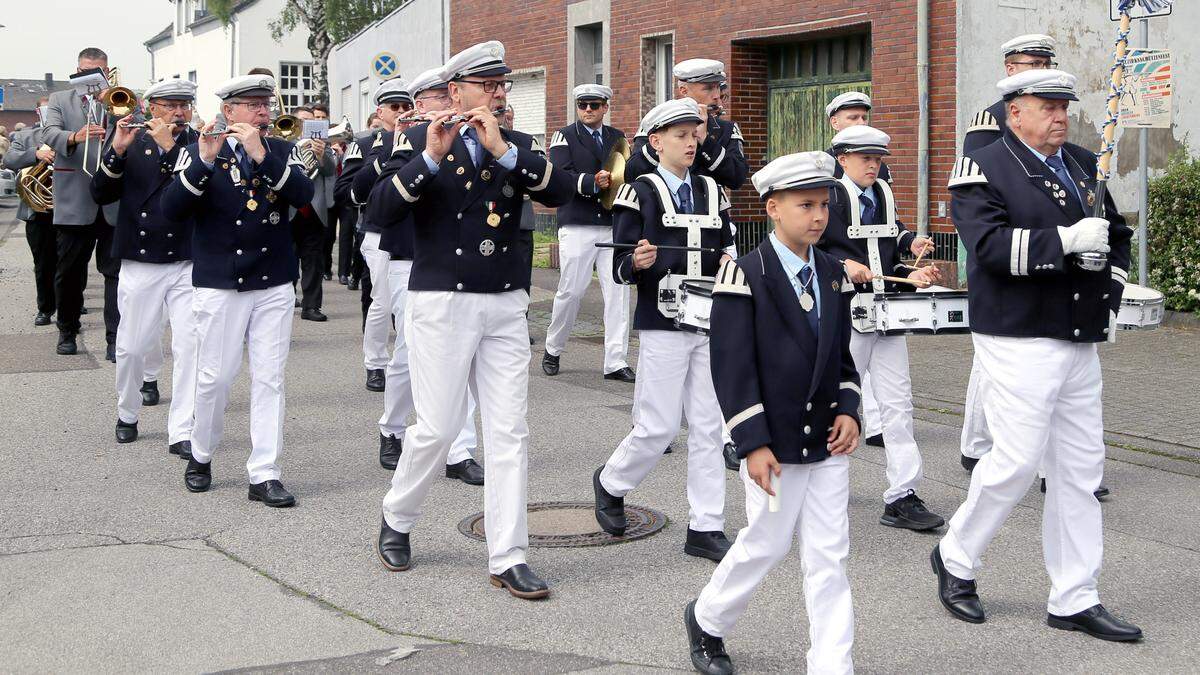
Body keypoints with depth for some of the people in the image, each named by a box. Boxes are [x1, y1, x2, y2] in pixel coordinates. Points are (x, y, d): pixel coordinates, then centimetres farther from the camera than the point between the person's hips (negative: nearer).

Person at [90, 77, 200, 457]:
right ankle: (127, 413, 32)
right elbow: (100, 194, -2)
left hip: (188, 263, -1)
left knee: (189, 346, -6)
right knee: (133, 347, 9)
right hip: (140, 264, 1)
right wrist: (117, 151, -16)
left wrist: (169, 148, -20)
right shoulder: (130, 144, 4)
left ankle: (181, 432, -1)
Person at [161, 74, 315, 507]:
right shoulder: (199, 152, -1)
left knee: (269, 379, 1)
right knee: (215, 377, 2)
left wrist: (262, 155, -22)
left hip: (274, 284, 2)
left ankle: (264, 475, 5)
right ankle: (201, 455, 25)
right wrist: (204, 160, -26)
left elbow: (304, 195, -13)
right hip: (219, 284, -2)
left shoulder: (282, 151, 6)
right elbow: (171, 208, -15)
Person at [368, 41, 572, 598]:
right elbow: (379, 211, -13)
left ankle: (507, 559, 6)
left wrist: (503, 150, -18)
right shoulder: (418, 141, -1)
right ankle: (396, 519, 26)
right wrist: (430, 157, -21)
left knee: (509, 431, 1)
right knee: (438, 428, -1)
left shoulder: (518, 145, 8)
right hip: (440, 302, -3)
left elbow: (561, 193, -10)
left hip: (505, 305, 4)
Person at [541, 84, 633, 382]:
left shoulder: (618, 138, 17)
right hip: (578, 226, -4)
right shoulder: (564, 137, 4)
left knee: (618, 291, -2)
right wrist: (592, 182, -24)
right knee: (571, 291, -1)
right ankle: (552, 350, 21)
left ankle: (616, 362, 1)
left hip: (614, 226, 4)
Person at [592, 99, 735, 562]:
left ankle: (706, 528, 9)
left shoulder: (711, 192, 12)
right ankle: (611, 483, 25)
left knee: (709, 426, 4)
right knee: (660, 426, -3)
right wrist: (637, 262, -26)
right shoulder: (639, 194, -3)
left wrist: (727, 261, -3)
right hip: (662, 325, -5)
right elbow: (620, 267, -5)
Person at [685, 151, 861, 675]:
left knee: (829, 555, 4)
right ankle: (706, 621, 33)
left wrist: (848, 410, -1)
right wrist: (754, 443, -17)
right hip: (774, 444, -5)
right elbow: (732, 367, -14)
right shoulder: (746, 276, -11)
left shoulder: (834, 275, 8)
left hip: (828, 440, 5)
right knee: (767, 544, 6)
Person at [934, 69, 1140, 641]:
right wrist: (1064, 240, -27)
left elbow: (1117, 234, 26)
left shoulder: (1084, 165, 15)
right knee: (1017, 460, -8)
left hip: (1080, 343, 7)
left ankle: (1075, 600, 16)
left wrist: (1111, 299, 14)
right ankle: (955, 558, 17)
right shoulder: (983, 170, -7)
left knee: (1081, 466, 8)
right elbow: (989, 245, -21)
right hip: (1019, 341, -7)